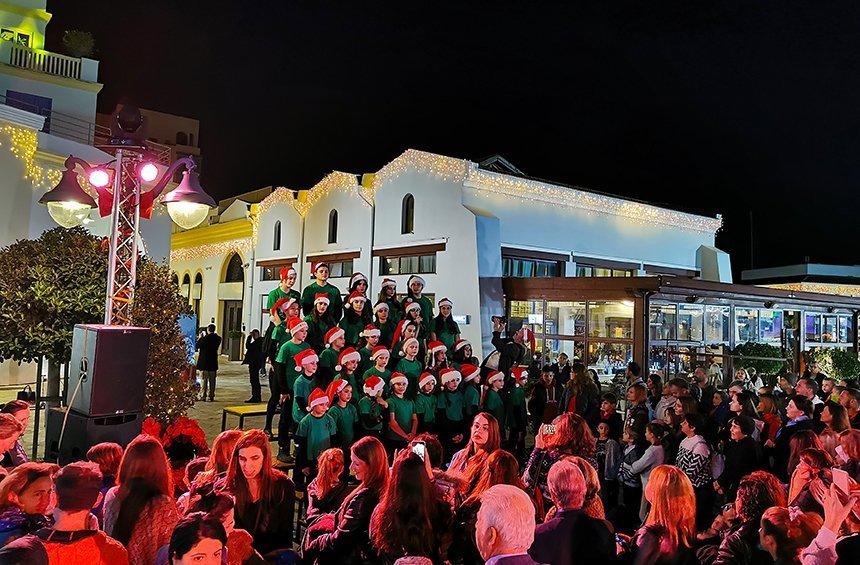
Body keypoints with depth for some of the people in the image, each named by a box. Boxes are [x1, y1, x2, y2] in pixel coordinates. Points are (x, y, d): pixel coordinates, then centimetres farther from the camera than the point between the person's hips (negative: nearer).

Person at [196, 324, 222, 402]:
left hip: (204, 362, -4)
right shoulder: (218, 338, -1)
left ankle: (203, 396, 3)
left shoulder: (205, 338, -15)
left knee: (204, 379, 3)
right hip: (213, 362, 4)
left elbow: (197, 346, -7)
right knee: (212, 380, 9)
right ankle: (211, 396, 11)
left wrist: (200, 338, 3)